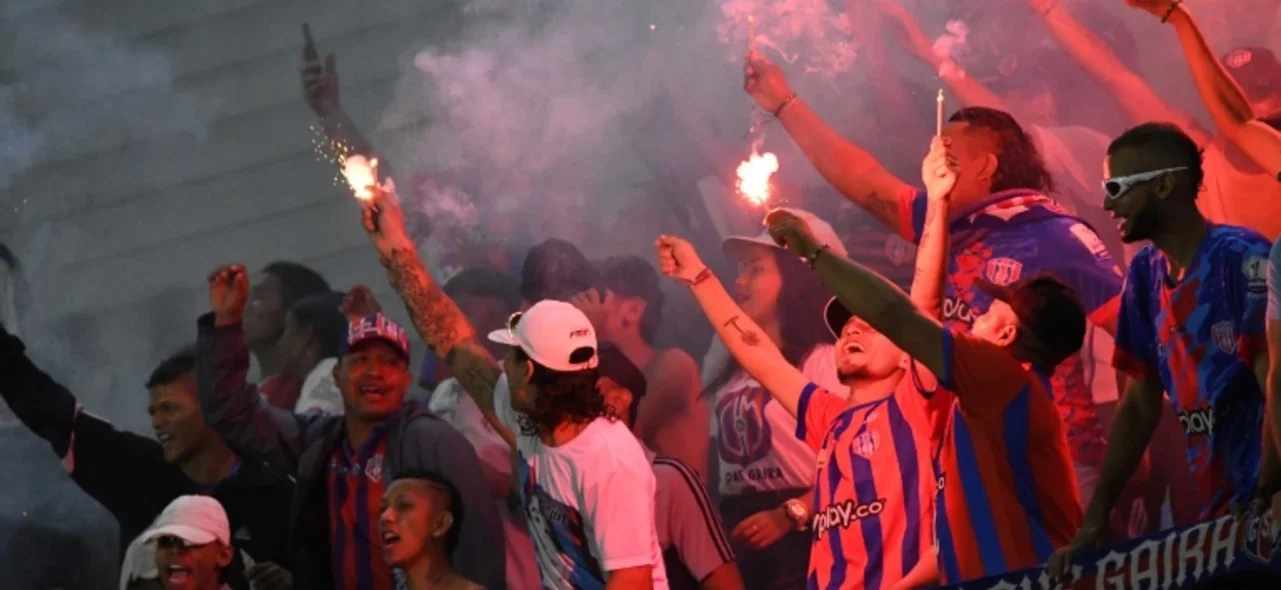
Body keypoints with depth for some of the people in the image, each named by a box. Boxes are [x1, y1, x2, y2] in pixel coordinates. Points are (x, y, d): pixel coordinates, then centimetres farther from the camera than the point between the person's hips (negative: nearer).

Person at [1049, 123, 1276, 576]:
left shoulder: (1242, 260, -13)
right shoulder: (1146, 275, 8)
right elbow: (1140, 407, 13)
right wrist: (1094, 520, 7)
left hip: (1265, 511, -6)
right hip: (1216, 514, 6)